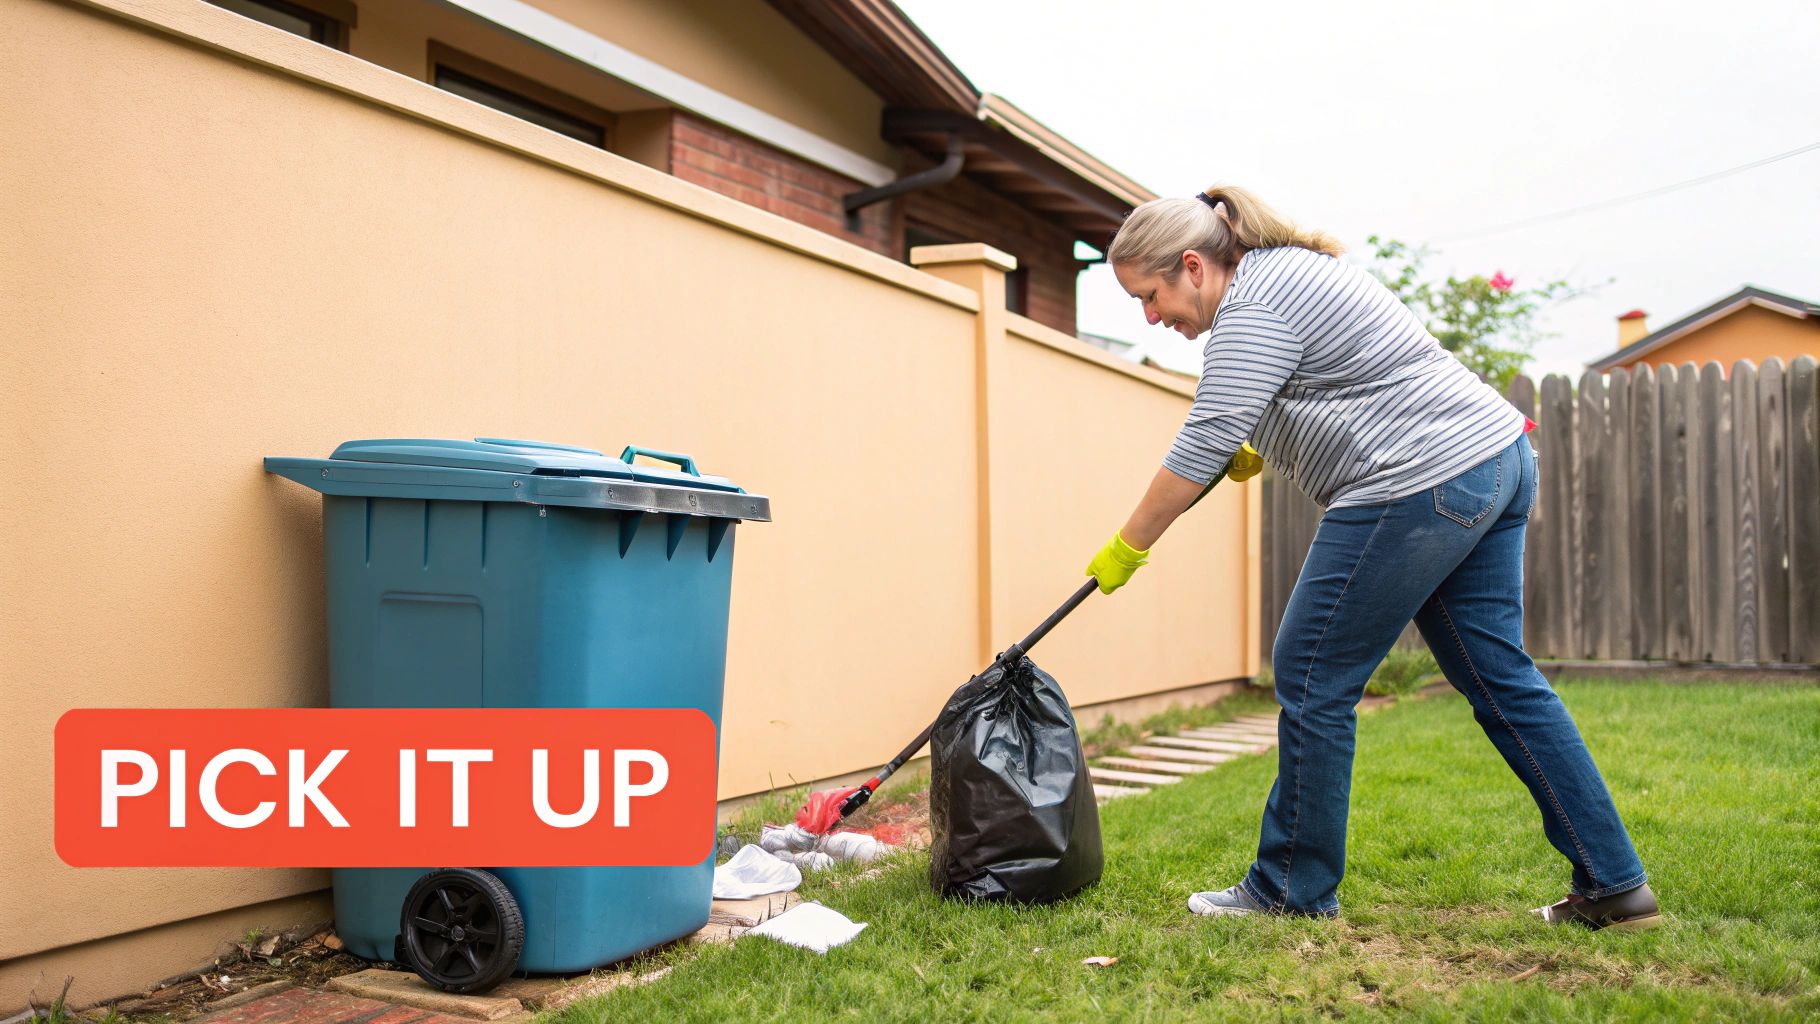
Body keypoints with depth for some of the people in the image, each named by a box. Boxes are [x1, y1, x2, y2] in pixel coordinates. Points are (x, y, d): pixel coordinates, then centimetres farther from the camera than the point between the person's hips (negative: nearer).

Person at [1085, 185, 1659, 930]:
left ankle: (1294, 888, 10)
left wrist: (1126, 549, -7)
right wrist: (1259, 447, 20)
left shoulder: (1253, 306, -13)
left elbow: (1200, 448, -15)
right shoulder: (1286, 268, 18)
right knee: (1501, 679, 11)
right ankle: (1615, 885, 14)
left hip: (1422, 487, -10)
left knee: (1313, 680, -2)